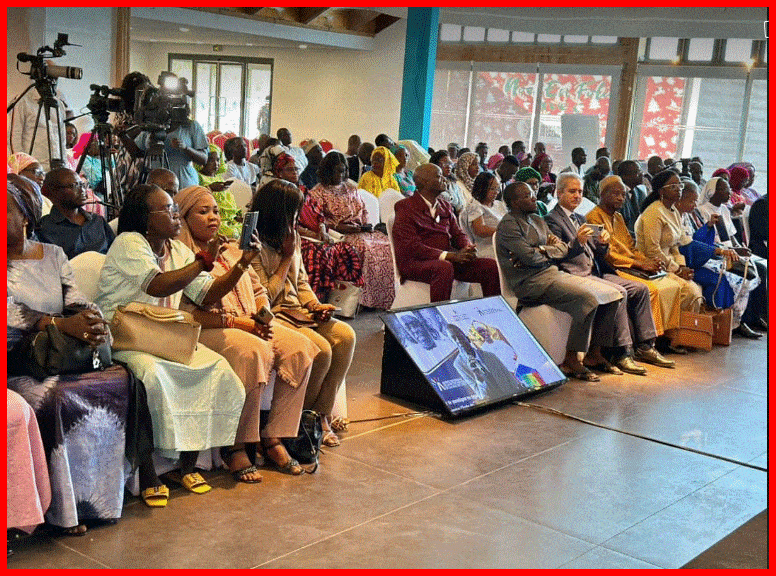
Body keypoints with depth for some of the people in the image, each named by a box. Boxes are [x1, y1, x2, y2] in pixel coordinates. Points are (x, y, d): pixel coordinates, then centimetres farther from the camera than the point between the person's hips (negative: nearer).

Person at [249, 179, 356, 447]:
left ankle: (321, 414, -10)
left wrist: (315, 305, 0)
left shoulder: (292, 238, 15)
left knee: (345, 335, -16)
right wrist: (287, 257, -8)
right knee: (321, 348, -28)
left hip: (297, 311, 8)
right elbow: (264, 297, -14)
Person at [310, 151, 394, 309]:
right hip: (338, 233, -6)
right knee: (366, 247, -34)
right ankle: (368, 300, -28)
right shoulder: (318, 192, 5)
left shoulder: (350, 188, 24)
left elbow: (363, 209, 25)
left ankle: (388, 298, -20)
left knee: (386, 245, -21)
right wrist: (339, 227, -16)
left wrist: (366, 225, 4)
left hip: (359, 230, 6)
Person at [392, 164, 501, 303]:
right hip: (415, 263, -7)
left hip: (447, 259, 7)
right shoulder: (406, 208, -4)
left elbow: (458, 234, 20)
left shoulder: (445, 207, 21)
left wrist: (468, 248, -6)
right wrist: (450, 256, -21)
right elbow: (411, 246, -14)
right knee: (444, 268, -39)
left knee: (491, 265, -9)